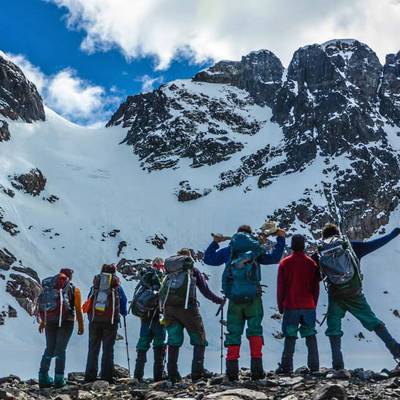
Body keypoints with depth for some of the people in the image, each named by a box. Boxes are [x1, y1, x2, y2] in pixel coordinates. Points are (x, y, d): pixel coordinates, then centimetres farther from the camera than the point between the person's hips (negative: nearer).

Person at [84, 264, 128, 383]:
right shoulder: (117, 288, 5)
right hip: (111, 321, -2)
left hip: (94, 320, 2)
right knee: (108, 349, 3)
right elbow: (124, 306, 10)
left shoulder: (95, 286, 9)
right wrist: (124, 313, 30)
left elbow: (88, 304, 12)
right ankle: (106, 377, 0)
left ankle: (90, 376, 6)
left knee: (93, 349, 8)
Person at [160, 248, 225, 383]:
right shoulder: (193, 270, 13)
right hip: (187, 306, -3)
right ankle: (197, 372, -3)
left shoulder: (169, 271, 22)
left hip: (168, 307, 3)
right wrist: (220, 300, 25)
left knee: (173, 342, 11)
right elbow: (206, 292, 12)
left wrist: (164, 313, 23)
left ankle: (172, 375, 7)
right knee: (199, 340, 8)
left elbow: (162, 294, 16)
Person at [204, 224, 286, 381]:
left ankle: (232, 370, 0)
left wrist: (215, 242, 28)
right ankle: (256, 368, -6)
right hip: (253, 297, -1)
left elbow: (208, 258, 17)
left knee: (233, 333, 6)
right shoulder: (257, 249, 6)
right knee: (255, 330, 5)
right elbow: (274, 258, 11)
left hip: (234, 297, 1)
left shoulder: (228, 250, 10)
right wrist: (281, 239, 20)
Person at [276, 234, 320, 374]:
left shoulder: (285, 263, -3)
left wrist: (280, 305, 7)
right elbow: (316, 287, 6)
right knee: (311, 336, 9)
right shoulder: (312, 263, 3)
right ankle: (314, 366, 9)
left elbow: (280, 287, -1)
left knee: (290, 337, 2)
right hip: (309, 306, 2)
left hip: (291, 306, -2)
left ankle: (286, 366, 0)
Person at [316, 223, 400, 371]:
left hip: (335, 297, -1)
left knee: (333, 330, 8)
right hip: (355, 295, 1)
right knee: (373, 321, 13)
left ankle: (338, 366, 0)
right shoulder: (352, 246, 6)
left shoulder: (320, 252, 5)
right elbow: (375, 244, 9)